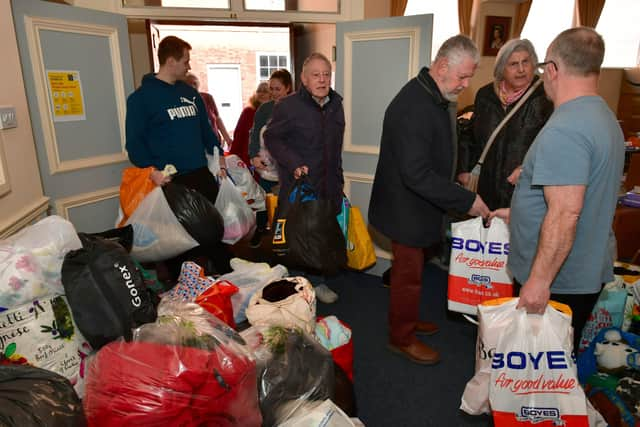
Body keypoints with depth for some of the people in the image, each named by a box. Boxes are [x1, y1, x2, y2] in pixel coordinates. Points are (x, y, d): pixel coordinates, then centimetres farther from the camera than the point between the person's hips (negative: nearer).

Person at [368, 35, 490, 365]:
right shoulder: (413, 107, -27)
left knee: (413, 268, 23)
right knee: (409, 274, 7)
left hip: (422, 205, 9)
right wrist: (467, 201, -27)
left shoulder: (434, 99, 6)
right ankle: (402, 338, 27)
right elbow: (416, 174, -31)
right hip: (407, 209, -9)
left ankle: (407, 319, 43)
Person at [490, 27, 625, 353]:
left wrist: (539, 281, -24)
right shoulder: (605, 118, 11)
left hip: (556, 281, -10)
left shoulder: (564, 130, -24)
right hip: (588, 275, 10)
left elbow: (565, 213, -29)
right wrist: (518, 213, 23)